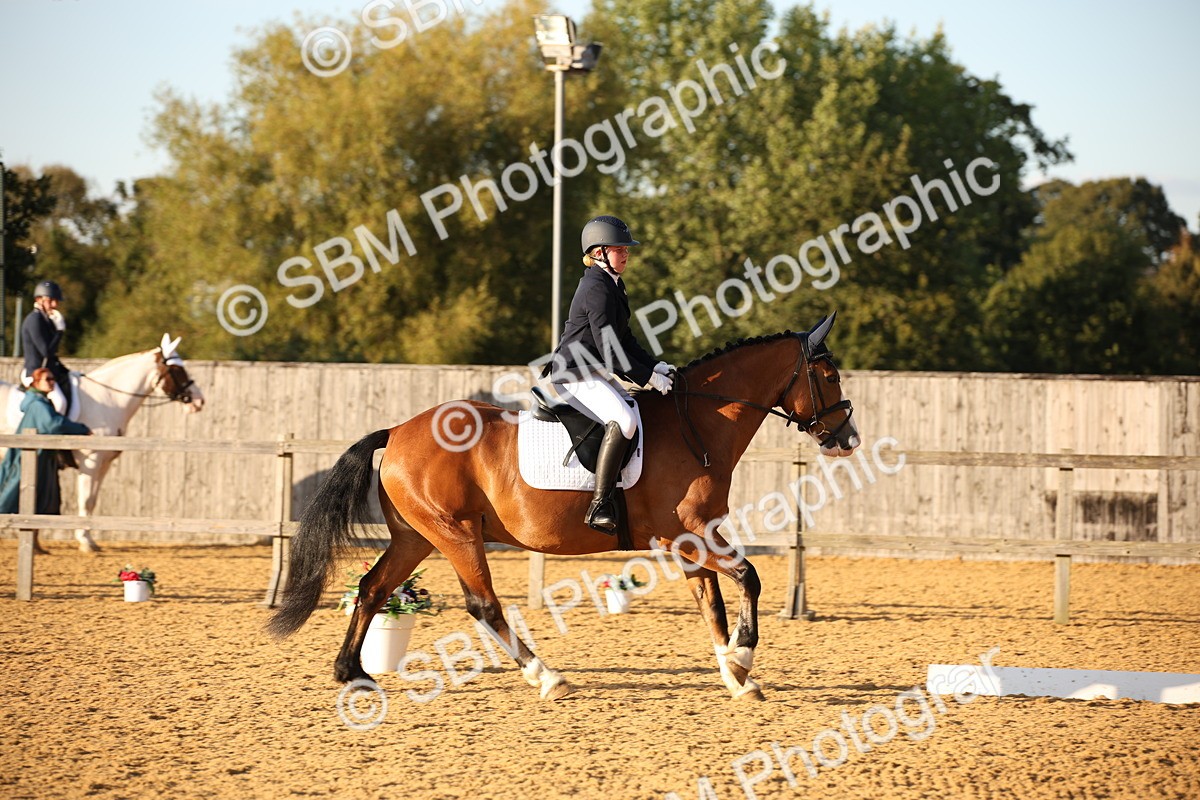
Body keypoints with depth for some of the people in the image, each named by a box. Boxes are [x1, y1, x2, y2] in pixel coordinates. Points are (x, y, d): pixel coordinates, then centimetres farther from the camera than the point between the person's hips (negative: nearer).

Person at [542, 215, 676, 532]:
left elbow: (624, 340, 23)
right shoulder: (598, 289, -16)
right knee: (623, 420, -31)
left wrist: (655, 366, 10)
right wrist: (648, 378, -15)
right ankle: (599, 506, -34)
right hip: (576, 375, -11)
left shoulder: (611, 286, 17)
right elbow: (610, 351, -20)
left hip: (595, 373, 11)